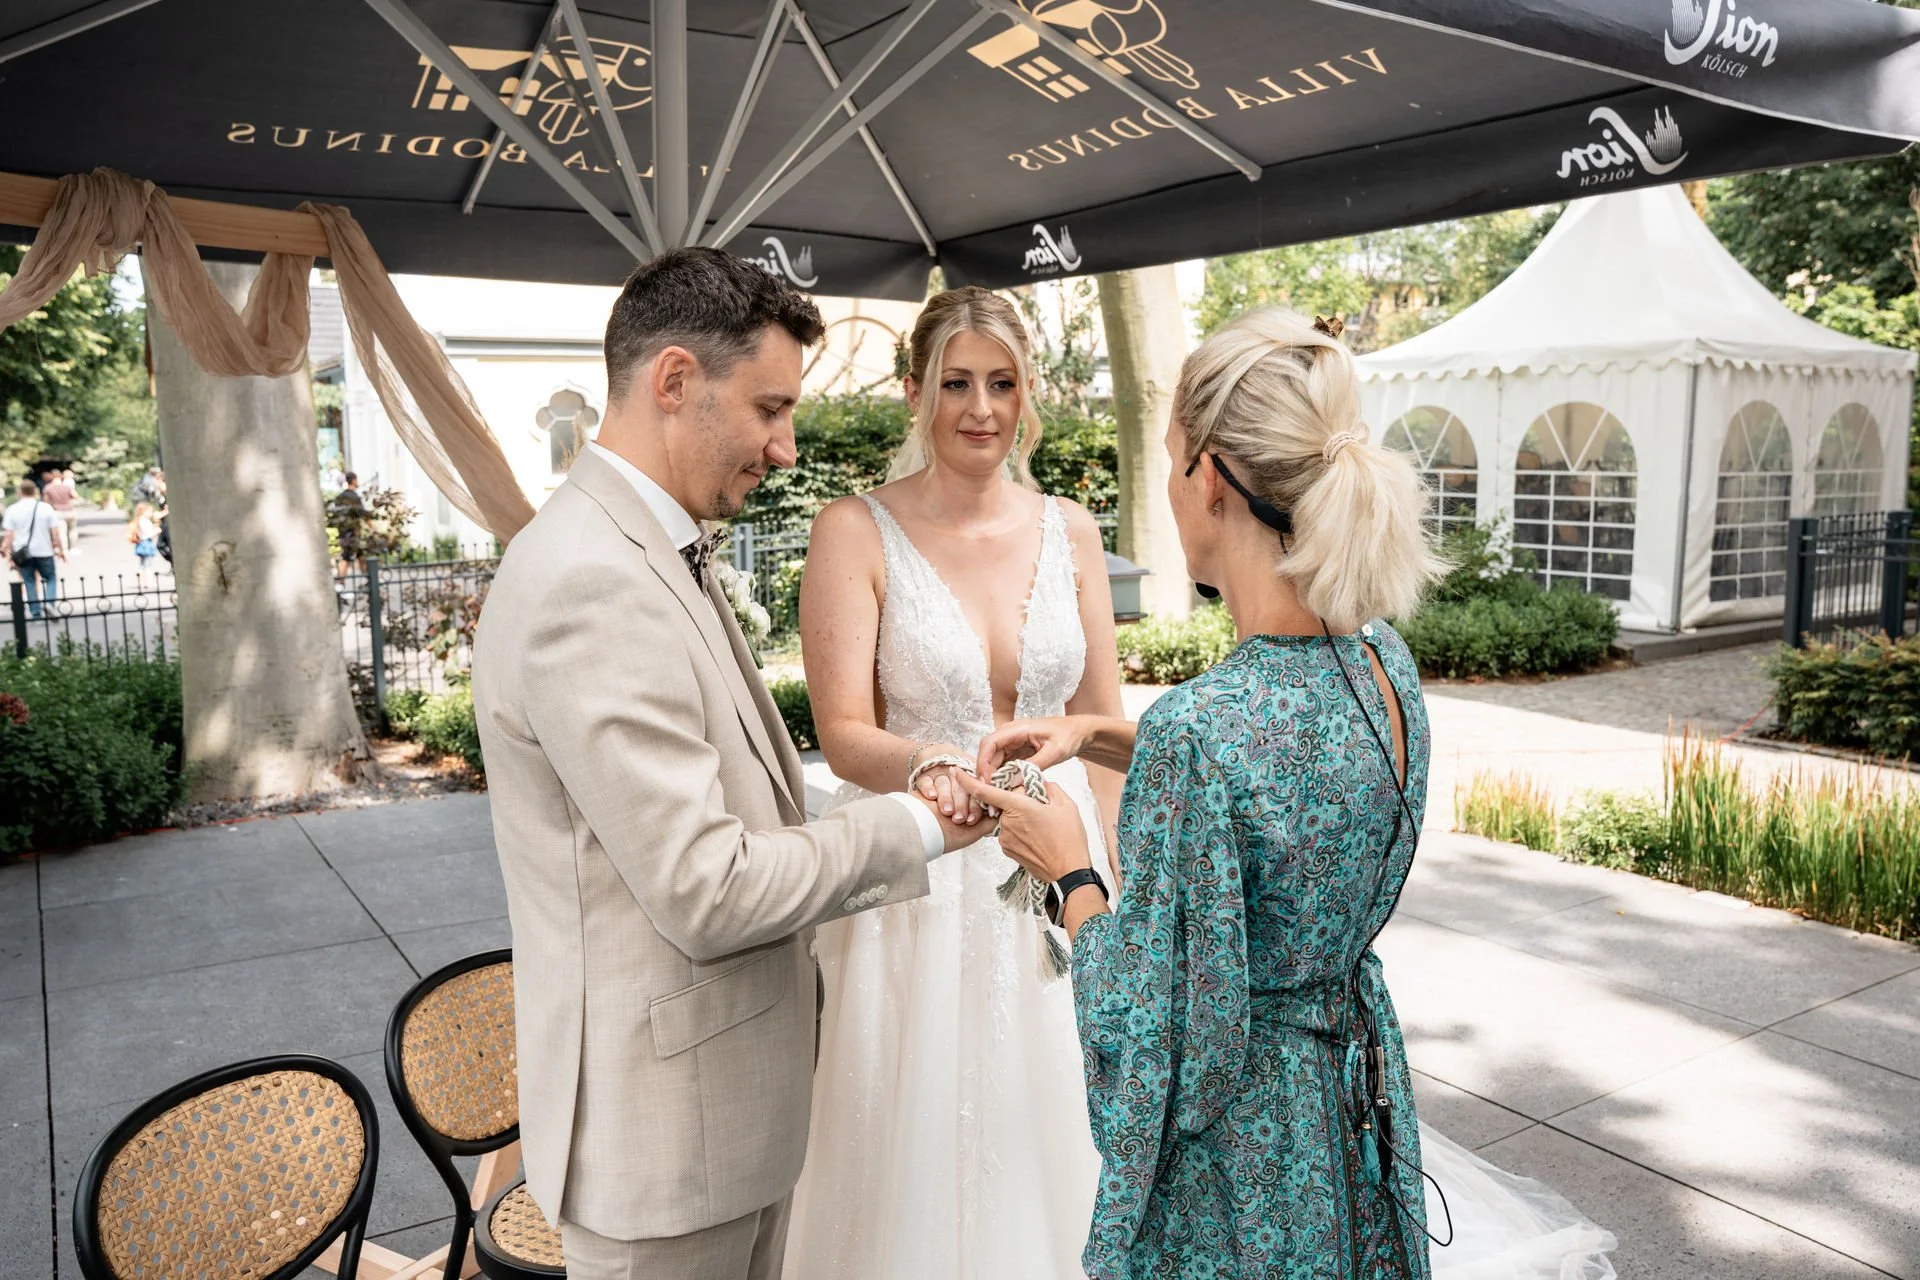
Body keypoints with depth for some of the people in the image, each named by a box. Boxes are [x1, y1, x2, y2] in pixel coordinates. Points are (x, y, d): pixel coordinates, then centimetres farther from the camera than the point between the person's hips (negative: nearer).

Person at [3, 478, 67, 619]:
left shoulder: (12, 510, -2)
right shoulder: (46, 508, -4)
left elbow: (9, 535, -4)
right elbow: (55, 532, -4)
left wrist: (9, 554, 2)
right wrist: (61, 549, 4)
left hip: (23, 553, 1)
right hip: (44, 551, -1)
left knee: (29, 582, 9)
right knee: (51, 578, 13)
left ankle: (35, 613, 6)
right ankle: (49, 603, -10)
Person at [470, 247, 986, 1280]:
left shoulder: (653, 555, 7)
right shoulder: (592, 583, -25)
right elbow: (705, 892, -26)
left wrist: (910, 816, 3)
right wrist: (913, 829, -14)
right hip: (662, 1128, -9)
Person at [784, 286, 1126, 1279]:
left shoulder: (1069, 532, 3)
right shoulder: (856, 533, -9)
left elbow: (1103, 725, 6)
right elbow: (843, 732, -15)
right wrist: (928, 768, -35)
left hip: (1058, 874, 3)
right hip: (914, 887, -3)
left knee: (1044, 1140, 17)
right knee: (915, 1147, 11)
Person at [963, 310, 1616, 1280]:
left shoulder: (1199, 727, -32)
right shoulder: (1383, 657, -8)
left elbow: (1164, 1047, -25)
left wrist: (1068, 875, -12)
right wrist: (1097, 735, 4)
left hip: (1237, 1172, -7)